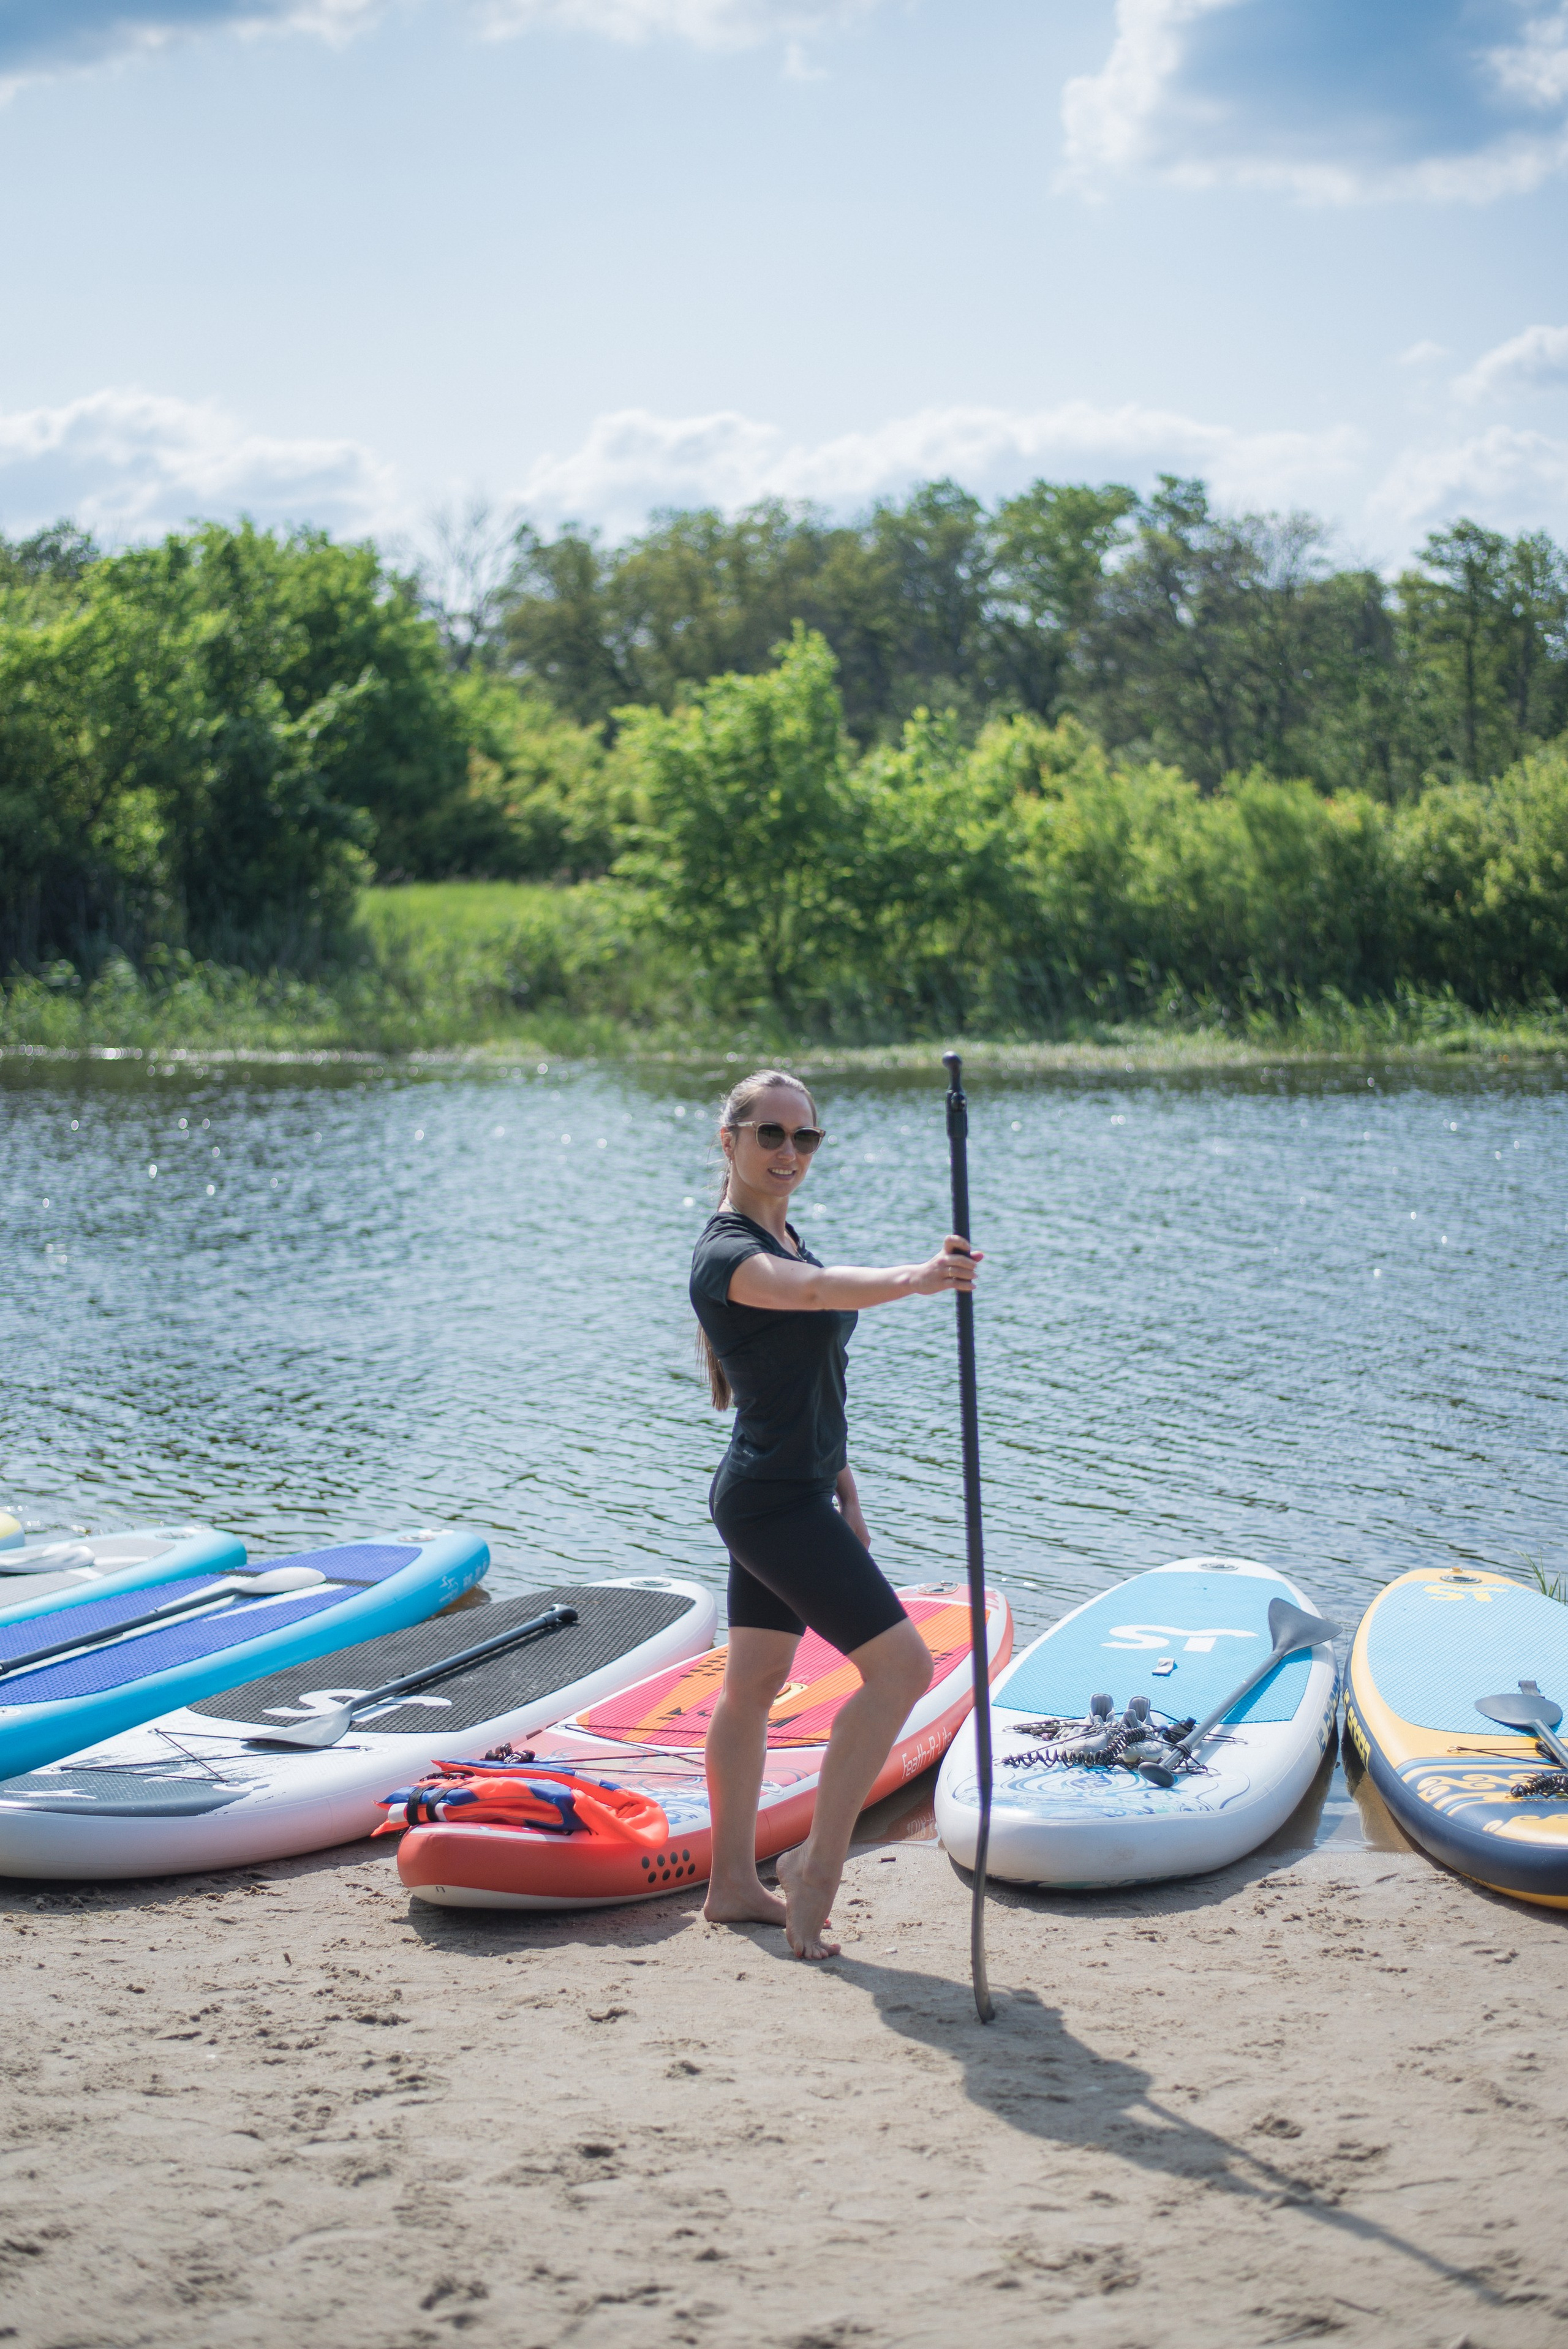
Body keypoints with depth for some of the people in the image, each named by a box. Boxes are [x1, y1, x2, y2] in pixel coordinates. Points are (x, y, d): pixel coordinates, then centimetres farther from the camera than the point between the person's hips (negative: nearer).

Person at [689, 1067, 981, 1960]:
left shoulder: (784, 1235, 12)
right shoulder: (728, 1252, -18)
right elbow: (817, 1290, -42)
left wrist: (844, 1492, 20)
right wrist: (912, 1279, -59)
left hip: (791, 1493, 10)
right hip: (775, 1499, -10)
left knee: (754, 1684, 15)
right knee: (901, 1664, -11)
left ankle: (734, 1885, 24)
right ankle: (818, 1863, -5)